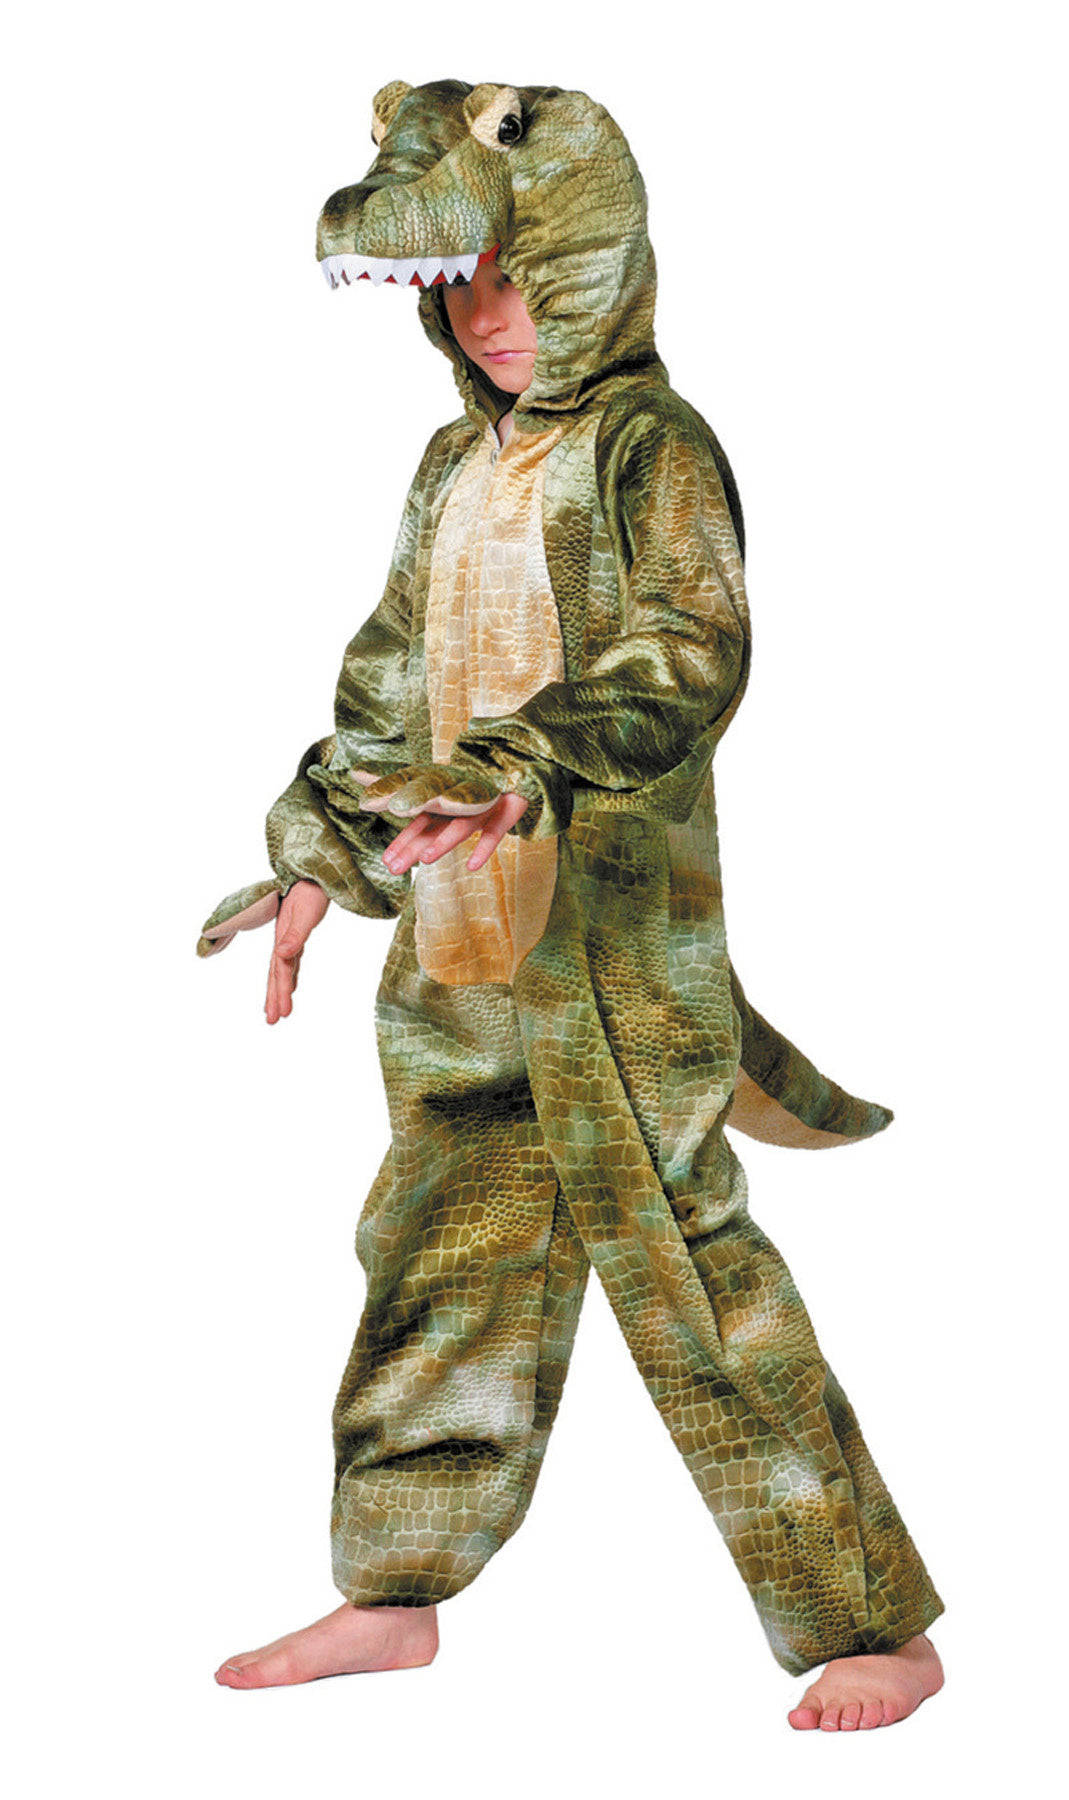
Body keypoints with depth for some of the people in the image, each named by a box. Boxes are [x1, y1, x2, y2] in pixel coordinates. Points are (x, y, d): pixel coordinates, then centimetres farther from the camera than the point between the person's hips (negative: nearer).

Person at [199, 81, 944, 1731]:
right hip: (462, 938, 8)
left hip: (615, 932, -8)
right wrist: (319, 856, 22)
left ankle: (883, 1632, 5)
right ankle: (396, 1594, 31)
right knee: (440, 1256, 15)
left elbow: (689, 657, -24)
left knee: (688, 1272, -6)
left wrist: (519, 776, -35)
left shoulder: (650, 448, -9)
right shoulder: (457, 464, 15)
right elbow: (388, 679, 23)